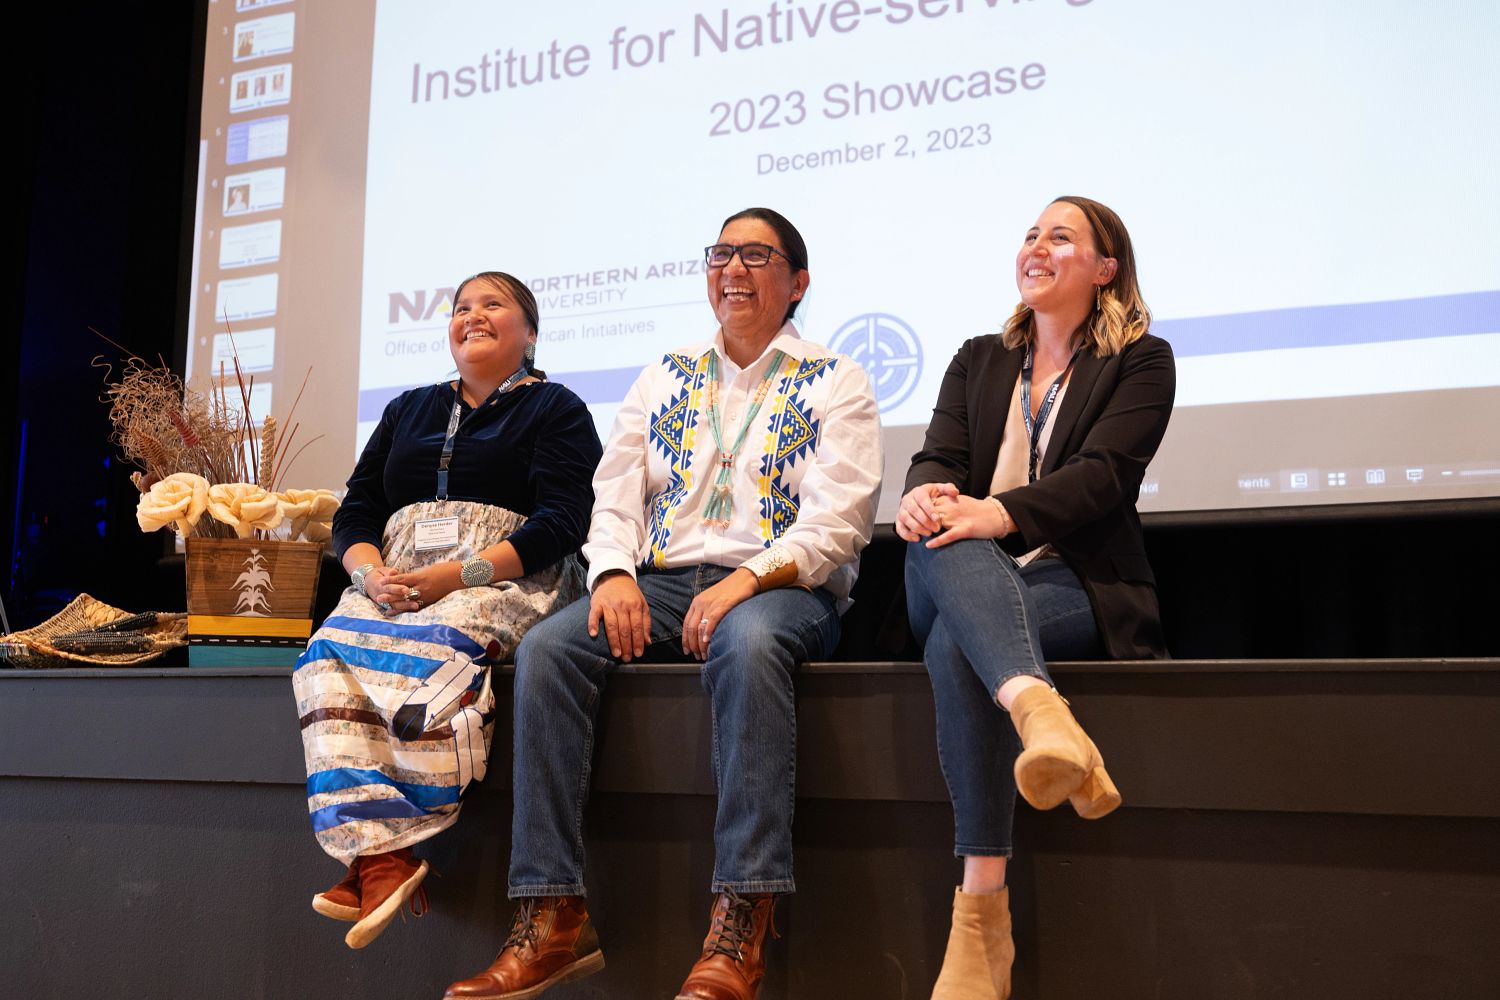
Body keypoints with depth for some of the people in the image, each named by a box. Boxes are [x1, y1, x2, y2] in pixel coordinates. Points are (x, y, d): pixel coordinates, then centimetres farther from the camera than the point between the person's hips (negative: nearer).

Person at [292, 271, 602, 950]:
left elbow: (560, 525, -5)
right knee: (326, 658, -27)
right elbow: (355, 513, 18)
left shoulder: (555, 410, 9)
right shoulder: (408, 410, 26)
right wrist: (372, 575, -5)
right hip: (392, 584, 5)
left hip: (505, 583, -4)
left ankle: (384, 855, -31)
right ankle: (379, 858, -37)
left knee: (425, 654, -36)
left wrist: (455, 576, -15)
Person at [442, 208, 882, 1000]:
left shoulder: (835, 383, 7)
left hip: (783, 588, -4)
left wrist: (749, 579, -22)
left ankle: (740, 927, -39)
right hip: (661, 582, 4)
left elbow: (837, 522, -5)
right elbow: (615, 496, 12)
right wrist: (615, 573, -10)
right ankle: (552, 917, -24)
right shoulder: (664, 378, 20)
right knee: (546, 648, -24)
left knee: (746, 641, -40)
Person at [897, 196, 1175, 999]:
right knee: (944, 545, -36)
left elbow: (1100, 475, -10)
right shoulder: (978, 360, 22)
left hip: (1076, 584, -3)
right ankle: (1042, 713, -61)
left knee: (957, 644, -37)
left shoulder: (1140, 362, 8)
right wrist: (921, 494, -22)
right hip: (963, 582, 3)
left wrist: (999, 513, -29)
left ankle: (982, 915, -43)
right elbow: (938, 455, 5)